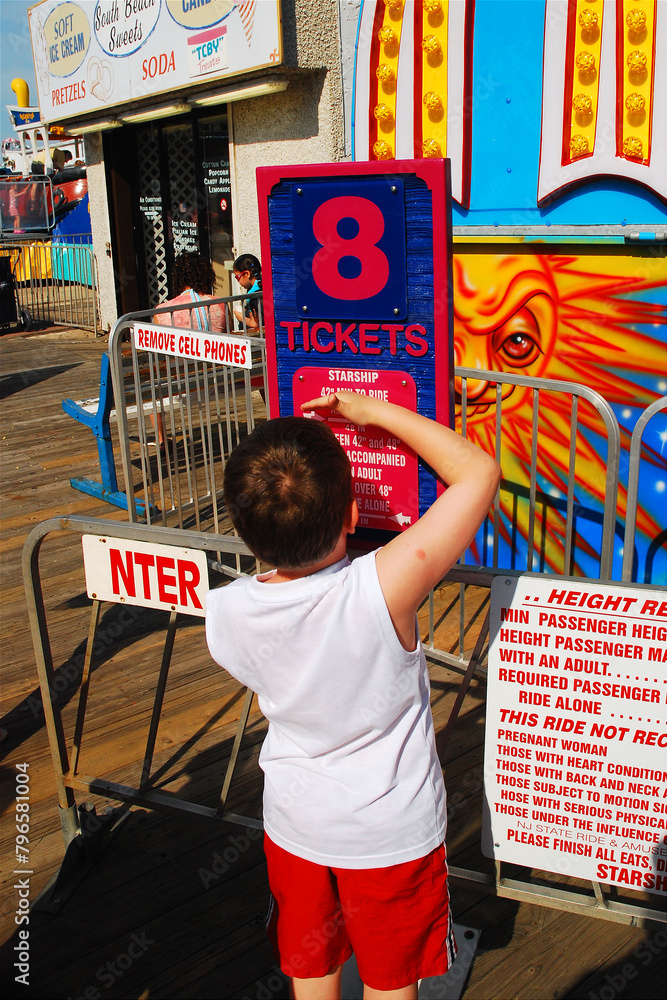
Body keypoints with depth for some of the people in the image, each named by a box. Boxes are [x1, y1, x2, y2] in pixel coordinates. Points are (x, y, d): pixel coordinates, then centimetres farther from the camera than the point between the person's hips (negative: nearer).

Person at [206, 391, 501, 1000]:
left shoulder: (224, 614, -23)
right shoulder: (384, 589, -35)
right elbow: (479, 471, -25)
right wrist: (376, 411, -18)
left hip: (295, 827, 3)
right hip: (394, 832, -2)